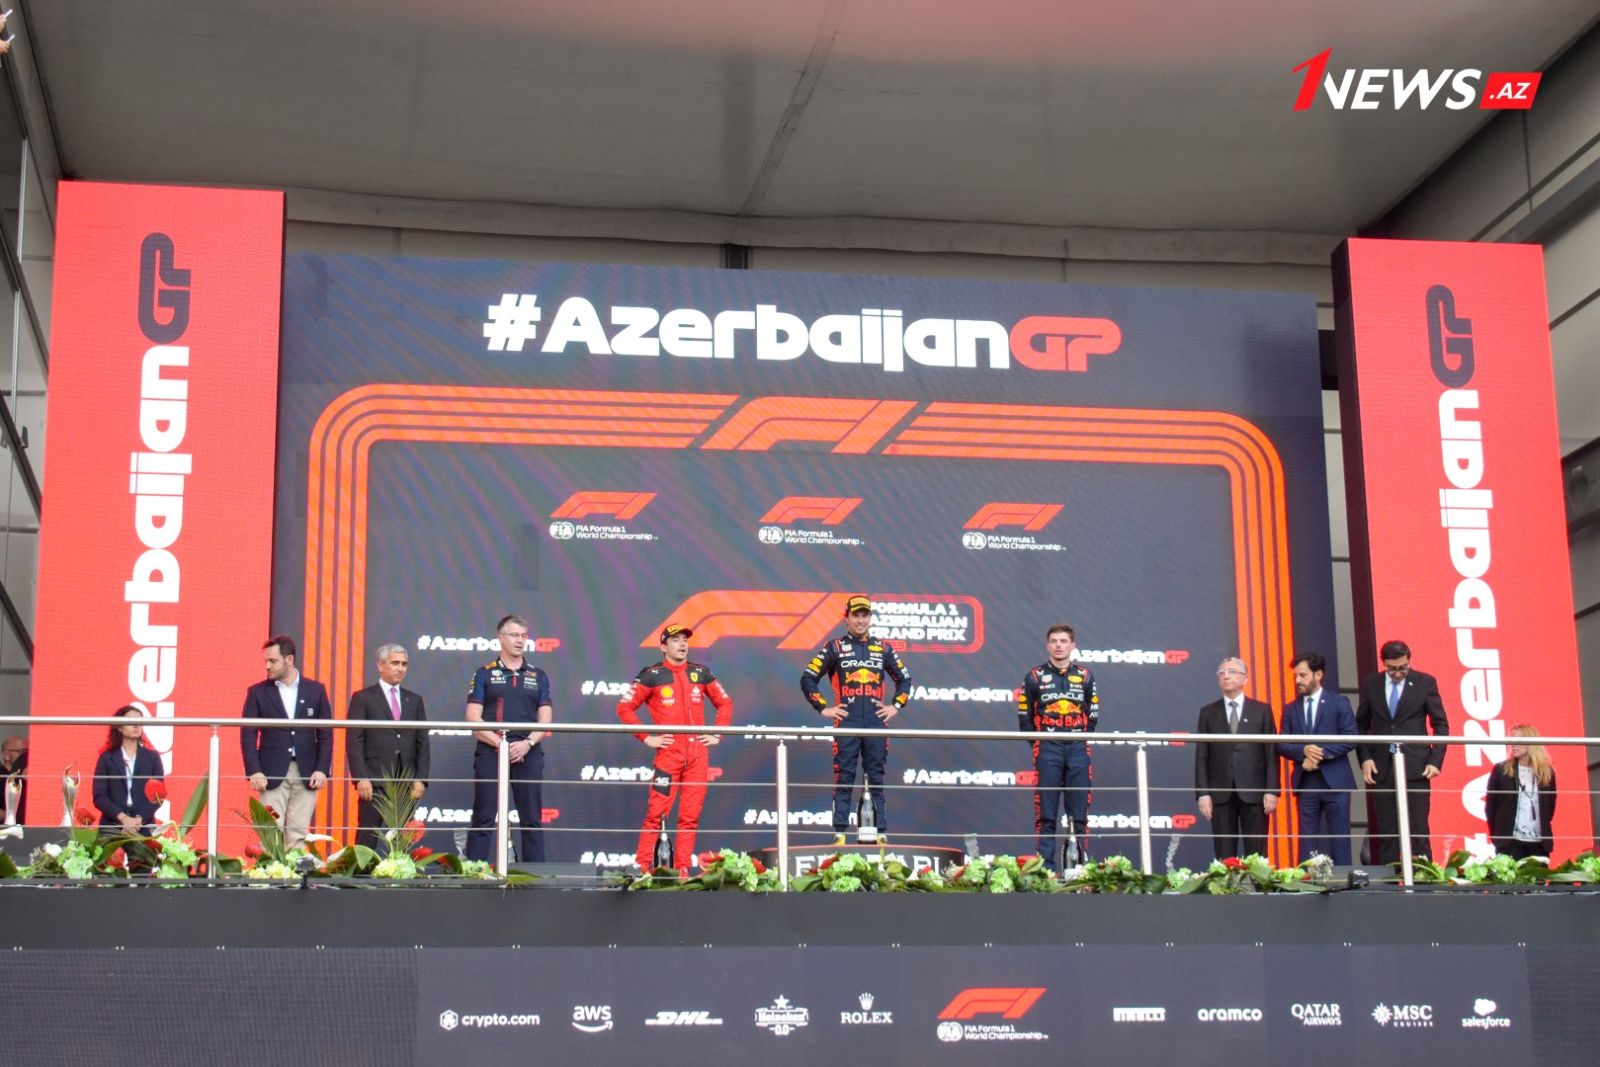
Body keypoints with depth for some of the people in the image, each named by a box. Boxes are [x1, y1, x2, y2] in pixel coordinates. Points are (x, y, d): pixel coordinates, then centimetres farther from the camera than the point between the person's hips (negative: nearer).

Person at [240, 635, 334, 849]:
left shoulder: (315, 690, 7)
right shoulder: (257, 692, 4)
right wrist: (254, 771, -9)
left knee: (298, 835, 3)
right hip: (272, 774, -1)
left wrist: (322, 769, -3)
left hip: (306, 775, 1)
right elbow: (248, 735, 1)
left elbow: (325, 734, 7)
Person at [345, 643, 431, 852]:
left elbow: (422, 742, 13)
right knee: (367, 840, -4)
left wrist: (421, 779, 3)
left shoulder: (414, 700, 17)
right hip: (374, 781, -4)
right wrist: (360, 778, -12)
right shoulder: (363, 698, 4)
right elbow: (354, 742, -2)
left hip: (406, 782, 4)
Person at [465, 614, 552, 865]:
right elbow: (473, 719, -1)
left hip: (528, 753, 2)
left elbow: (545, 720, 8)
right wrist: (500, 744, -12)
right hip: (490, 752, -2)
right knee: (484, 817, -3)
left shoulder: (538, 676, 14)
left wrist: (527, 743, -10)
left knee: (531, 818, 3)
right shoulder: (484, 674, 7)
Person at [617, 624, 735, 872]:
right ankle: (642, 868, -6)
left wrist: (717, 734, 11)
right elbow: (625, 708, 0)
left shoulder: (701, 673, 13)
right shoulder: (652, 675, 2)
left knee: (691, 815, 3)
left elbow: (725, 703, 22)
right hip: (668, 752, -4)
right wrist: (646, 738, -4)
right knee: (657, 812, -9)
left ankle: (683, 869, 7)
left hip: (698, 753, 4)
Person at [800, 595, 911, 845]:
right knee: (844, 779, -4)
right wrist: (823, 708, -1)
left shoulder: (883, 649, 14)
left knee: (876, 778, 4)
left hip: (876, 723, 3)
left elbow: (904, 679, 24)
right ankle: (840, 833, -4)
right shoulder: (834, 648, 6)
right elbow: (808, 679, 4)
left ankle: (880, 832, 6)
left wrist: (896, 706, 11)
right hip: (846, 724, -3)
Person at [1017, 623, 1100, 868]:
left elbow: (1093, 716, 14)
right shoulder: (1035, 677, 6)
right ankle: (1046, 867, -4)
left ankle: (1081, 863, 5)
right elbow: (1025, 717, 7)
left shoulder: (1085, 676, 12)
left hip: (1078, 749, 2)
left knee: (1079, 813, 2)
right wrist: (1037, 745, 1)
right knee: (1046, 814, -4)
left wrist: (1080, 740, 4)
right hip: (1047, 749, -2)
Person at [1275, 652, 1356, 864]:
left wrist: (1322, 753, -16)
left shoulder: (1339, 703, 3)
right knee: (1307, 842, 2)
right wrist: (1303, 752, -14)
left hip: (1334, 782, -3)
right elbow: (1282, 745, 5)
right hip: (1305, 783, 3)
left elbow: (1350, 739, -6)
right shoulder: (1290, 709, 12)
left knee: (1339, 840, 0)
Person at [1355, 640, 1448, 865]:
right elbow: (1361, 725, 13)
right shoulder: (1370, 684, 6)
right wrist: (1365, 758, 1)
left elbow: (1441, 725, 5)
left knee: (1418, 829, -4)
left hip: (1415, 767, -2)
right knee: (1386, 832, 2)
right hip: (1381, 768, 2)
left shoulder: (1425, 682, 1)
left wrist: (1435, 760, -4)